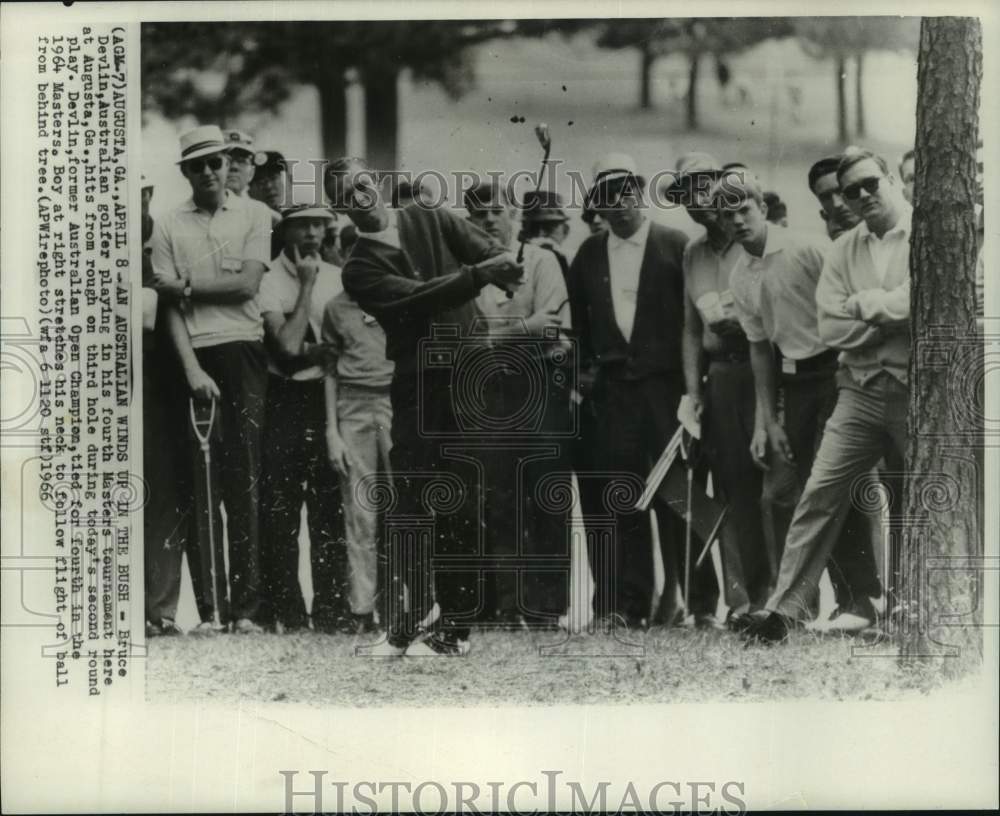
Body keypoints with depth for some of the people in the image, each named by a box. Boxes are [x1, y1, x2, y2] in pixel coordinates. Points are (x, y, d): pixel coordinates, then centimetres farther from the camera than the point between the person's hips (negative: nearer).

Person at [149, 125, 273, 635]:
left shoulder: (253, 216, 10)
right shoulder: (168, 227, 10)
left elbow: (247, 283, -3)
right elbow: (170, 307, 2)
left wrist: (186, 285, -2)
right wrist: (191, 368, -9)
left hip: (243, 349, -1)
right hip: (193, 355, 1)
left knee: (245, 478, -5)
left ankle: (245, 605, -4)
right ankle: (207, 606, 0)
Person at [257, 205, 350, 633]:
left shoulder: (336, 277, 10)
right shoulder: (270, 280, -2)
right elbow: (287, 347, -14)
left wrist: (310, 351, -11)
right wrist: (307, 284, -10)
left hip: (326, 395, 3)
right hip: (284, 400, -3)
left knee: (330, 505, 3)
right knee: (280, 506, -2)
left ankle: (331, 610, 8)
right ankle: (283, 611, 5)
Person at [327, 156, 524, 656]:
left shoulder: (431, 221, 11)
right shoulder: (360, 269, 3)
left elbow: (480, 246, -4)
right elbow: (418, 296, -13)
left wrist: (500, 261, -27)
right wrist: (478, 274, -25)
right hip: (418, 385, 0)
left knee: (459, 507, 1)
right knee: (409, 502, -2)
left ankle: (454, 627, 8)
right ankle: (413, 613, 11)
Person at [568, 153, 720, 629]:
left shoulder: (676, 247, 2)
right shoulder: (588, 255, 13)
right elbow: (578, 320, 19)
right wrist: (585, 368, 7)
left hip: (667, 387, -3)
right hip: (613, 390, 3)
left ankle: (699, 603, 3)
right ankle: (627, 604, 4)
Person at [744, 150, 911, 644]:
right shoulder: (843, 251, 8)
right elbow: (832, 329, -1)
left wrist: (863, 304, -9)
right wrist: (894, 317, -9)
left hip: (918, 393, -3)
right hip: (861, 390, 3)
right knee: (820, 495, -3)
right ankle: (786, 609, 1)